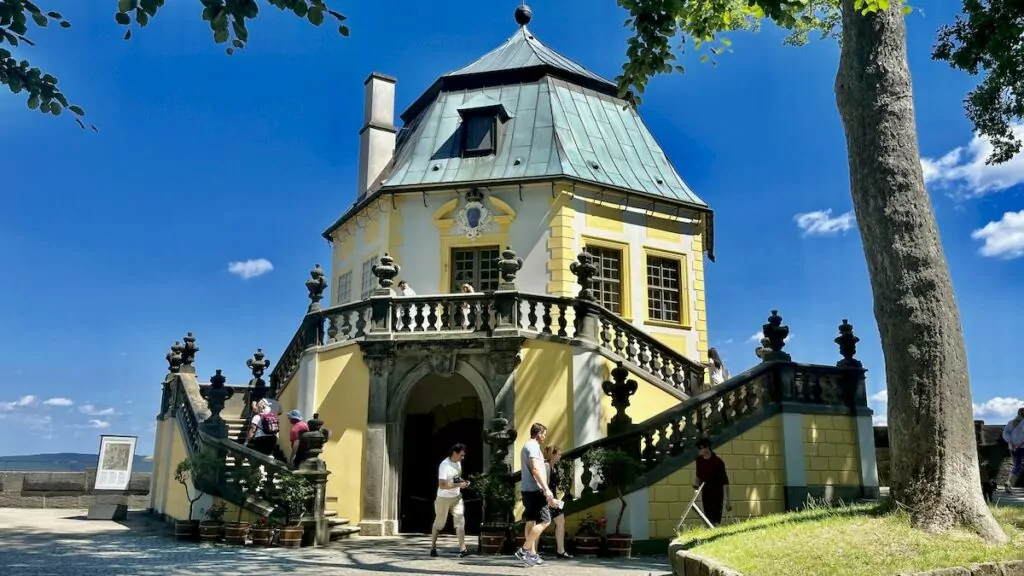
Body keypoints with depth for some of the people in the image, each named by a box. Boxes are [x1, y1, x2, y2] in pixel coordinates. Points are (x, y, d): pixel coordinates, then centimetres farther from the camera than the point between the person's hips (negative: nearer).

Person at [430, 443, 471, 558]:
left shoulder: (458, 463, 3)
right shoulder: (444, 465, -22)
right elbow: (442, 485, -28)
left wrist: (464, 482, 0)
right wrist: (459, 485, -27)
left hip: (457, 497, 6)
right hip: (444, 498, -6)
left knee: (460, 521, -6)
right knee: (439, 523, 8)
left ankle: (462, 549, -8)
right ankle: (433, 547, 24)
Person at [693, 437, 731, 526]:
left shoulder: (718, 462, -16)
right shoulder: (699, 460, 1)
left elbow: (725, 482, -15)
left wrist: (727, 500, -18)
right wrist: (697, 484, -1)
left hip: (717, 496, -6)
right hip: (705, 495, 6)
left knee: (716, 521, -8)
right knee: (709, 520, 11)